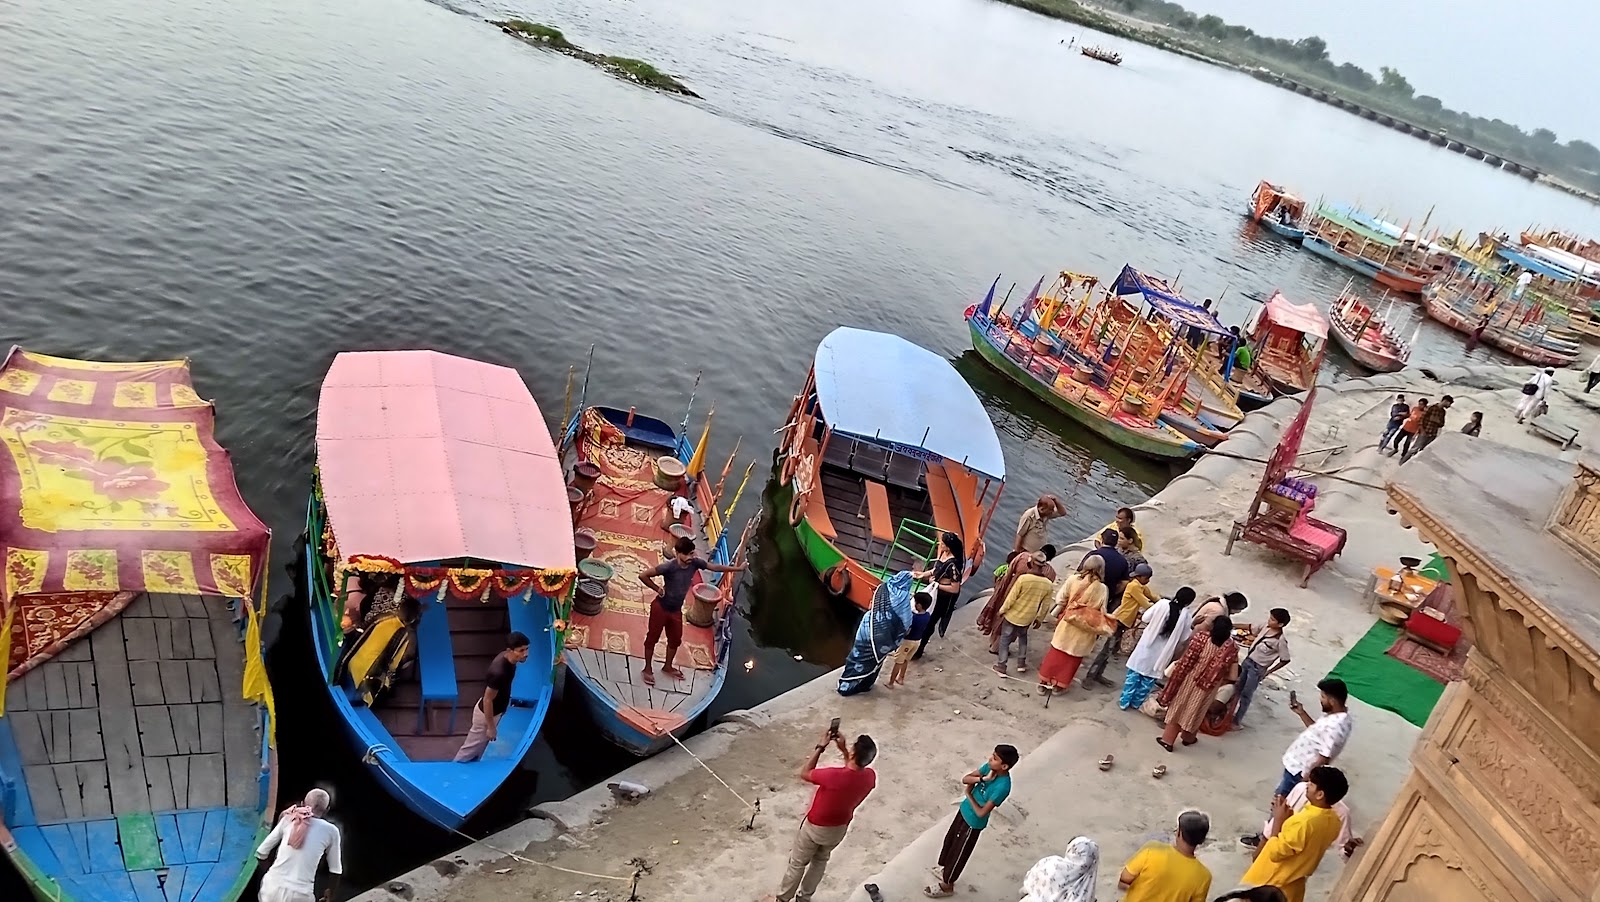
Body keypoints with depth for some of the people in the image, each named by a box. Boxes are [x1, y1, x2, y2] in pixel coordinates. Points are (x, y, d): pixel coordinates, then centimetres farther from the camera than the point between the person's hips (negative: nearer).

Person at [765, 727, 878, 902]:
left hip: (816, 827, -5)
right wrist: (843, 749, -6)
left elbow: (804, 773, -22)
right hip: (839, 828, 5)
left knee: (797, 863, 19)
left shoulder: (834, 776, -40)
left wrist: (820, 747, -18)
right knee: (820, 860, 30)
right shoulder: (870, 776, -23)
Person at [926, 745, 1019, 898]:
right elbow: (965, 779, -7)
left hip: (973, 823, -7)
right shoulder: (990, 767, -13)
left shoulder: (1003, 786, -34)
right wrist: (982, 778, -24)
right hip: (964, 810, 7)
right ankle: (945, 870, 52)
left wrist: (969, 794, -15)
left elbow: (981, 813, -29)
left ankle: (946, 886, 36)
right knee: (950, 840, 26)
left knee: (958, 853, 13)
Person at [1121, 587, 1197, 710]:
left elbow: (1145, 619, -7)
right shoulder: (1185, 615, -11)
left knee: (1134, 674, 10)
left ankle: (1124, 702, 13)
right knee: (1149, 679, 16)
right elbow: (1184, 638, -3)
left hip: (1147, 645, 0)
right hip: (1162, 652, 0)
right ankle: (1136, 702, 25)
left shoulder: (1163, 603, -13)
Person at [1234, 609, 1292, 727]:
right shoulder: (1266, 626, -7)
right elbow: (1251, 629, 12)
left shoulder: (1281, 640, -25)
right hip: (1247, 660, 7)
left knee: (1246, 694, 2)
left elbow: (1285, 660, -17)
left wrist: (1268, 672, -11)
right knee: (1238, 689, 19)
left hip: (1257, 668, -7)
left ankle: (1237, 720, 14)